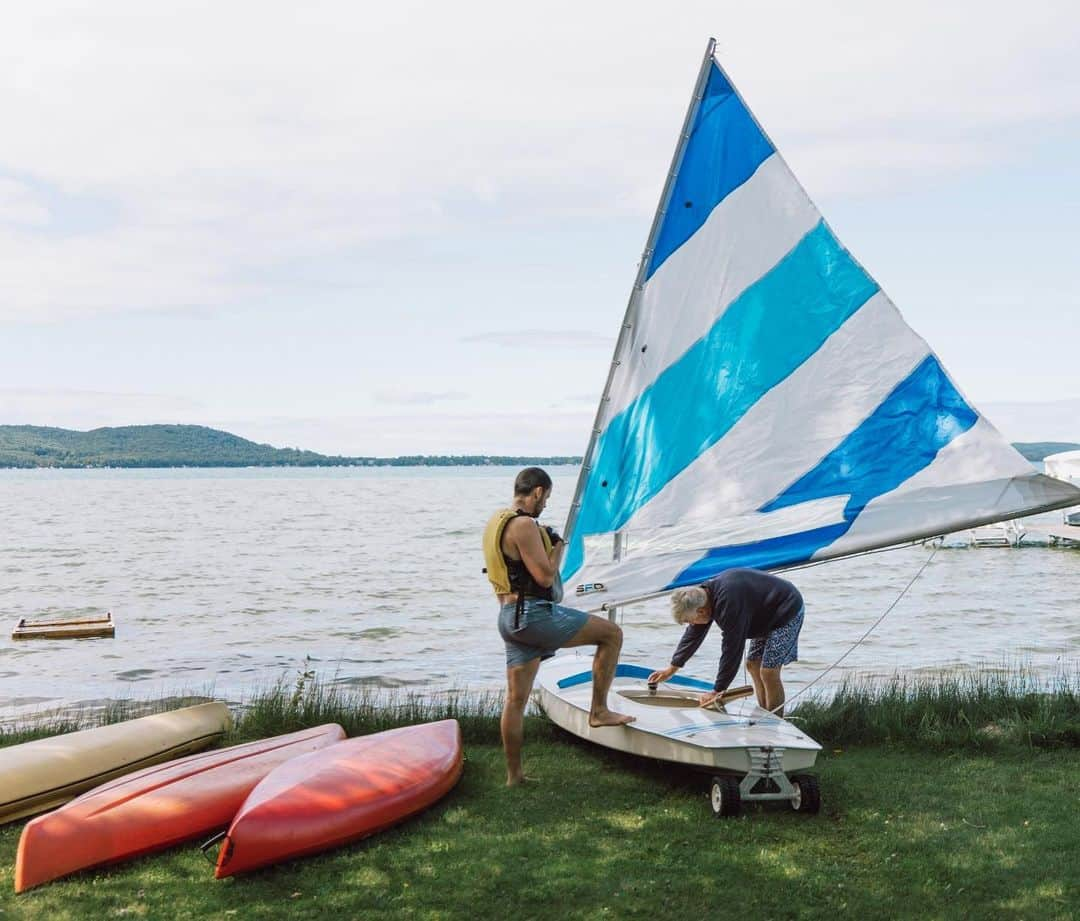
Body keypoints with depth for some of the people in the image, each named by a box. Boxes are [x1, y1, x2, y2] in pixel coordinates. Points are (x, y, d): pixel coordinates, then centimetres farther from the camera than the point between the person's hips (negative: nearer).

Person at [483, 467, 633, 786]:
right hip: (534, 614, -10)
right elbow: (546, 576, -19)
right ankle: (599, 710, 4)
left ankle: (513, 774, 17)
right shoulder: (524, 525, -16)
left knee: (516, 698, 11)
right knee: (611, 633, 0)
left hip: (509, 616, 10)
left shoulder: (496, 522, 16)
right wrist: (559, 547, -2)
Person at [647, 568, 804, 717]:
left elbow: (732, 649, -33)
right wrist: (672, 668, 11)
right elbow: (693, 635, 6)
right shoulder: (704, 594, -7)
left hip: (788, 611, -10)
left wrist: (717, 691, -26)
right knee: (753, 665, 11)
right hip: (766, 616, 10)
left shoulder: (729, 604, -37)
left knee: (769, 672, -12)